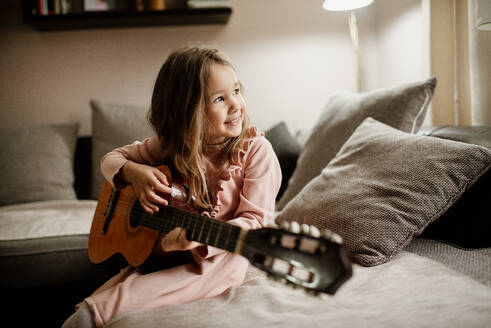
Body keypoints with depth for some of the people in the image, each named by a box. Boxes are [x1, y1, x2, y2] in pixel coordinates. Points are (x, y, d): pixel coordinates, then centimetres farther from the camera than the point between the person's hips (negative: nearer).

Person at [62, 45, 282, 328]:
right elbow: (112, 159, 10)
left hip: (220, 254, -2)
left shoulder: (256, 150, -12)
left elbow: (255, 220, -16)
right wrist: (134, 171, -15)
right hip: (160, 250, 2)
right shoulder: (171, 145, -1)